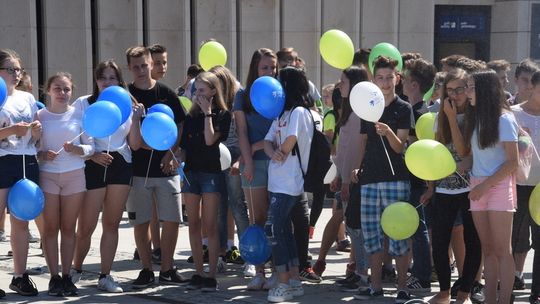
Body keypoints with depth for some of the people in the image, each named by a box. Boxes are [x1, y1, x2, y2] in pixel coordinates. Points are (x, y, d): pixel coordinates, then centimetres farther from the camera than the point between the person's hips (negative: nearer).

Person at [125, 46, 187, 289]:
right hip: (138, 168, -1)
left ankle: (167, 270, 12)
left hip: (166, 167, 1)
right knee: (141, 223, 4)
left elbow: (180, 126, 9)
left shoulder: (166, 93, 5)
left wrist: (170, 153, -3)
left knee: (171, 221, 0)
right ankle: (146, 270, 15)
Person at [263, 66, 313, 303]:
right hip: (278, 182, 9)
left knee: (274, 230, -12)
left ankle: (284, 284, -7)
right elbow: (268, 142, 9)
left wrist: (279, 152, 2)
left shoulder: (299, 112, -9)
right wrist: (273, 153, -13)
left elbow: (288, 143, -18)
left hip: (289, 183, -9)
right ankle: (294, 281, 17)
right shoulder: (281, 114, 18)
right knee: (284, 230, 11)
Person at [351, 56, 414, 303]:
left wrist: (388, 132, -27)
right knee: (371, 232, 7)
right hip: (369, 178, 5)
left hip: (395, 178, -5)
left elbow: (399, 146, -8)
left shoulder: (403, 108, -1)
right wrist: (358, 167, 11)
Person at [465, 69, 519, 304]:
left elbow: (513, 162, -11)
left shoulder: (504, 119, -8)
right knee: (487, 249, 7)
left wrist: (485, 185, -13)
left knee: (502, 249, -5)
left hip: (498, 186, -7)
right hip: (478, 187, 7)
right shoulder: (476, 118, 13)